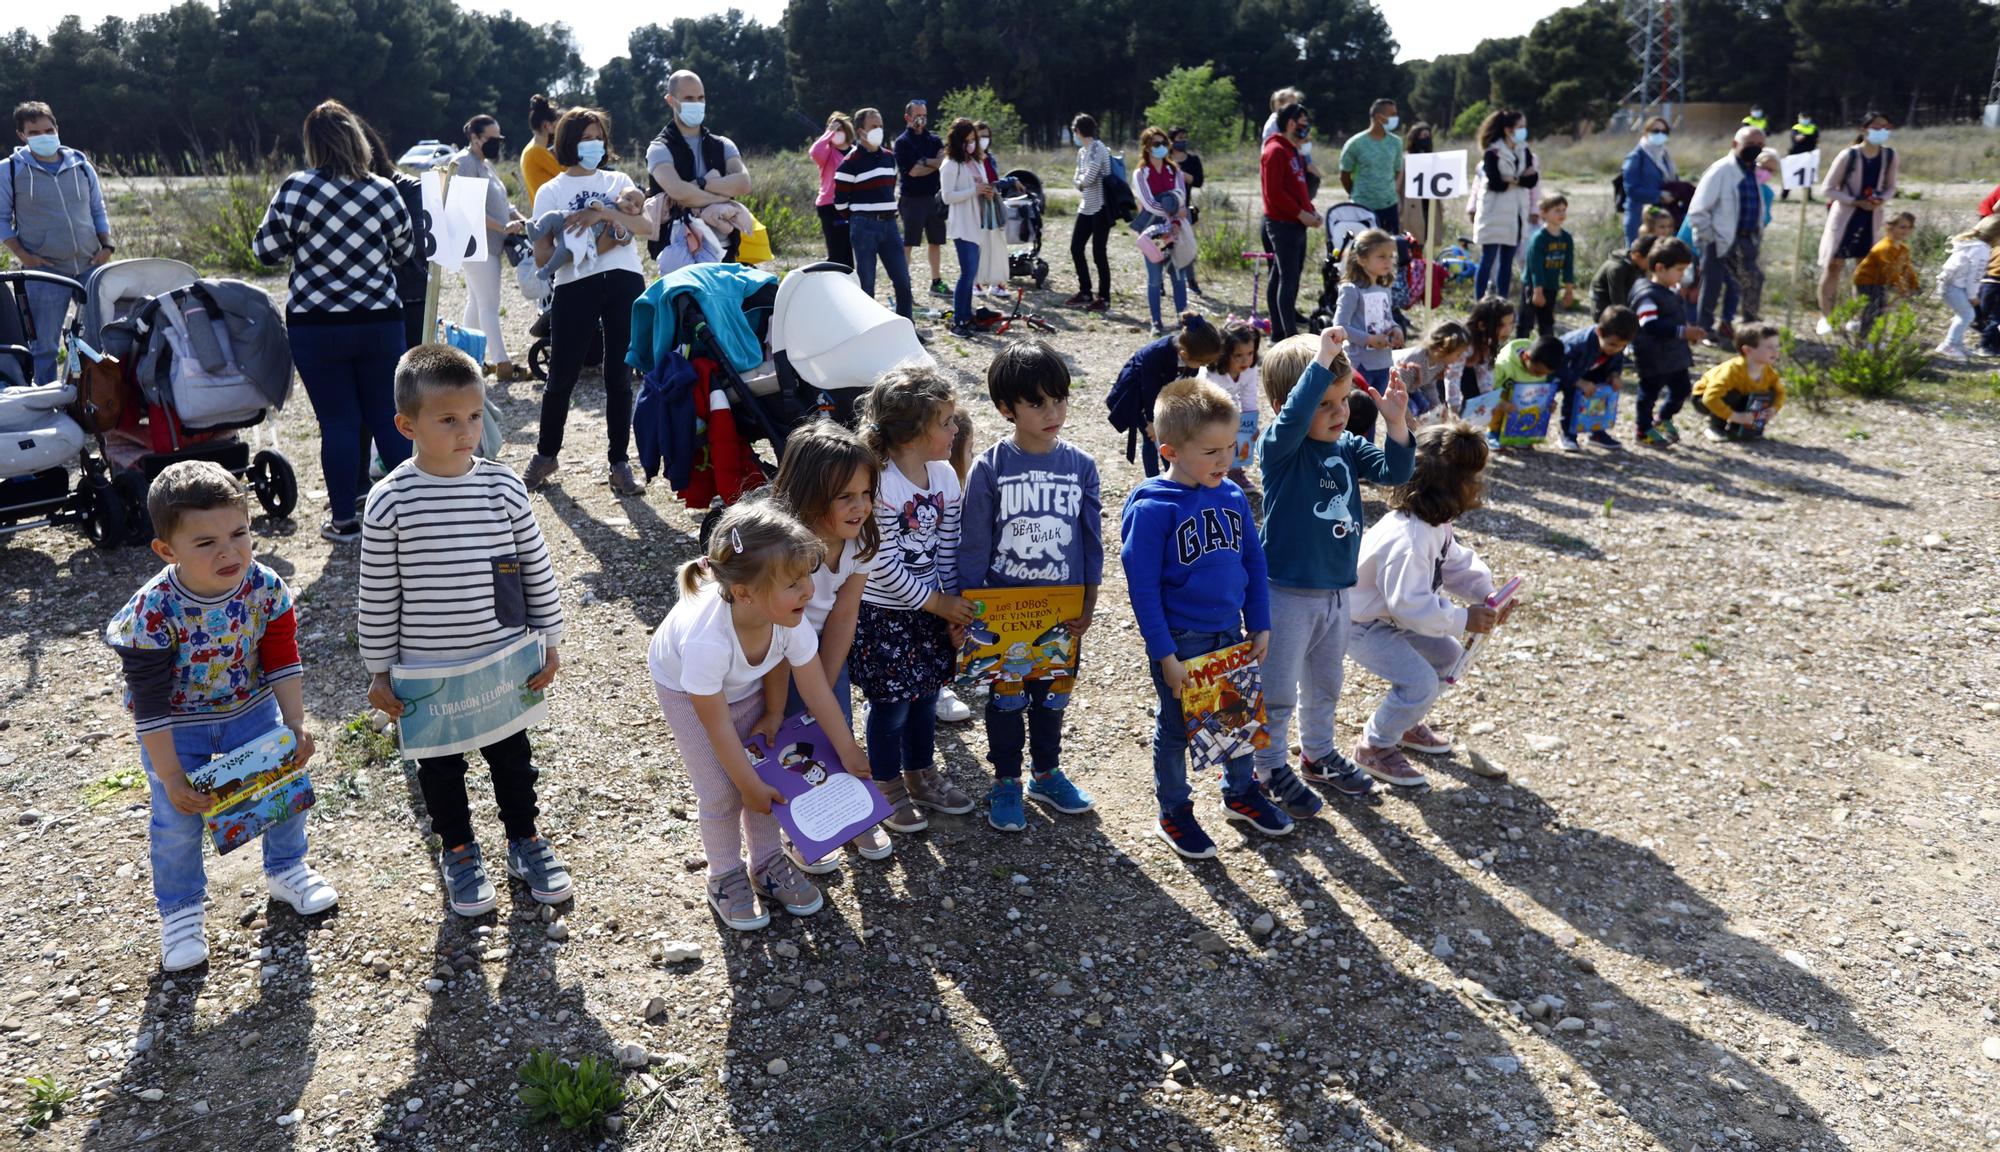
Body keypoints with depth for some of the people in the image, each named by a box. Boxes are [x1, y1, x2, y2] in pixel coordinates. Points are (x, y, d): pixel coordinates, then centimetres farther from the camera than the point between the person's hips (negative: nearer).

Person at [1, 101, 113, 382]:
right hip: (44, 270, -2)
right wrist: (23, 256, -8)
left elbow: (98, 211, 18)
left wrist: (106, 246, 3)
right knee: (44, 345, 1)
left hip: (90, 265, 2)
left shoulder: (80, 164, 11)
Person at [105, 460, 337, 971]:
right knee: (177, 822, 3)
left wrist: (296, 724, -13)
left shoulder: (265, 588, -22)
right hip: (176, 727, -3)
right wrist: (171, 778, -20)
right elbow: (150, 704, -24)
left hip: (251, 708, 3)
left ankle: (285, 869, 38)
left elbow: (283, 660, -9)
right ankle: (179, 910, 28)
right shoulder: (152, 614, -31)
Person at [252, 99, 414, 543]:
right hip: (380, 322, 2)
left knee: (338, 422, 6)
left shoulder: (295, 190, -9)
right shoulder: (385, 192, -3)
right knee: (389, 418, 11)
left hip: (315, 326, -1)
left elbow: (266, 250, -1)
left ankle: (344, 520, 12)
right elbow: (405, 251, 10)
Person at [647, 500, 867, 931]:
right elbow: (717, 724, -30)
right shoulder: (706, 640, -46)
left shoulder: (790, 617, -34)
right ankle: (724, 877, 24)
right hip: (686, 690, -4)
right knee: (722, 792, -2)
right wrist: (748, 786, -18)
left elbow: (816, 691, -18)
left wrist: (849, 753, -10)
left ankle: (768, 863, 30)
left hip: (748, 685, 4)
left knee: (767, 772, 6)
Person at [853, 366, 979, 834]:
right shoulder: (878, 484, -24)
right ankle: (887, 788, 29)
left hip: (932, 607, 7)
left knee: (925, 695, 19)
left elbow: (948, 549, 6)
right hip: (883, 612, -6)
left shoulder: (945, 476, -2)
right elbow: (883, 567, -22)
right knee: (891, 704, 7)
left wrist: (955, 611, 3)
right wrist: (937, 603, -14)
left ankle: (921, 776, 40)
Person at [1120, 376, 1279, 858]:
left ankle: (1240, 792, 42)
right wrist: (1165, 655, -17)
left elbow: (1254, 564, 8)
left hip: (1230, 633, 6)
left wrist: (1260, 626, 7)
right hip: (1181, 641, -6)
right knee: (1176, 728, 12)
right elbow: (1143, 588, -18)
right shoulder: (1152, 509, -20)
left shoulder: (1233, 497, -2)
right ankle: (1174, 813, 30)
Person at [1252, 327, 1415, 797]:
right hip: (1288, 593, -7)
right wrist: (1322, 357, -38)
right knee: (1277, 692, 8)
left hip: (1338, 591, 7)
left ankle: (1318, 753, 43)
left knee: (1324, 684, 25)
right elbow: (1295, 416, -38)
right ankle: (1272, 768, 25)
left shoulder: (1349, 447, 2)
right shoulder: (1279, 448, -17)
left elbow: (1394, 471, -8)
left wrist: (1395, 422, -23)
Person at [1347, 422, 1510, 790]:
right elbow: (1410, 604, -34)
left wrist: (1487, 596, -10)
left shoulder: (1436, 522, -3)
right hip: (1360, 623, -10)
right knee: (1421, 682, -18)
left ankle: (1406, 723, 32)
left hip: (1392, 614, 10)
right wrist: (1464, 619, -27)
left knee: (1448, 654, 16)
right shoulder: (1409, 539, -36)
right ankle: (1375, 747, 4)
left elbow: (1458, 563, 7)